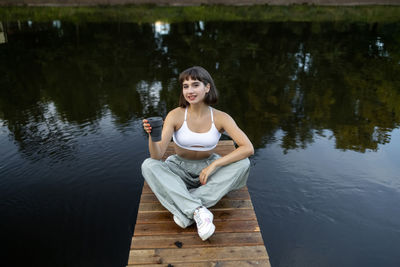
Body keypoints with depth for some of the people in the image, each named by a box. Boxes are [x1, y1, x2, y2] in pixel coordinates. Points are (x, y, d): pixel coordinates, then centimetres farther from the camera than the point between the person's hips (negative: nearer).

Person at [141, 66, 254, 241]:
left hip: (207, 169, 1)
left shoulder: (220, 118, -14)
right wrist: (152, 135, -45)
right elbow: (157, 155, -23)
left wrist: (214, 164, -29)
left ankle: (185, 209, -29)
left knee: (243, 164, -26)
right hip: (179, 170, 0)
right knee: (148, 166, -28)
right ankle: (198, 211, -37)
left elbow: (248, 148, -23)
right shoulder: (176, 115, -17)